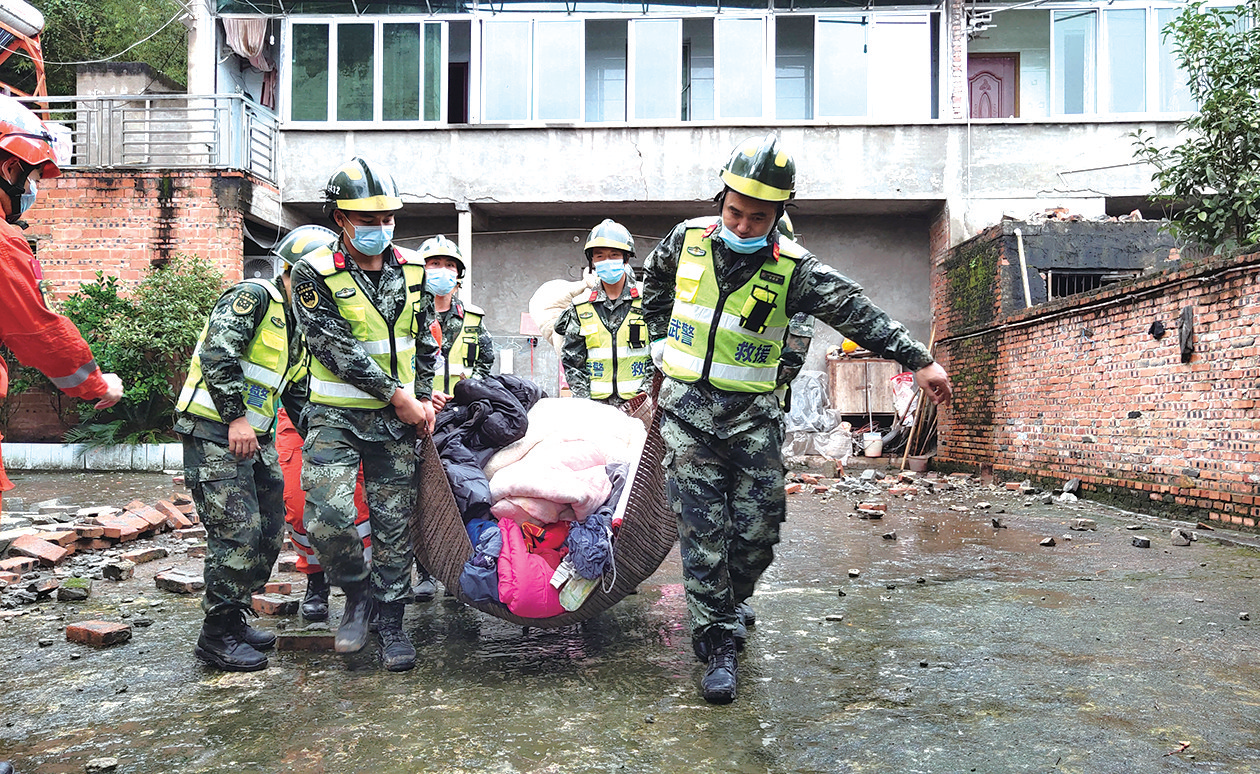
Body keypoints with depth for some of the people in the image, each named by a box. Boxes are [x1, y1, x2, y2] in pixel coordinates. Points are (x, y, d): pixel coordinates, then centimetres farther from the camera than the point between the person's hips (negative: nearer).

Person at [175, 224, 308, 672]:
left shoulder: (297, 327, 20)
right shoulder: (253, 296, -9)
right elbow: (217, 353, -22)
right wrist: (235, 417, -23)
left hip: (257, 438, 10)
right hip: (214, 433, -10)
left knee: (269, 535, 11)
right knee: (238, 536, -11)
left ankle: (235, 620, 25)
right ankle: (217, 637, 2)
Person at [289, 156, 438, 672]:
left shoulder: (411, 269, 6)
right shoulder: (314, 273, -8)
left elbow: (425, 339, 15)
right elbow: (337, 348, -16)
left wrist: (424, 398, 6)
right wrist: (397, 394, -16)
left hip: (396, 421, 3)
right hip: (336, 417, -3)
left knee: (393, 524, 6)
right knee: (328, 518, -17)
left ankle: (390, 620, 20)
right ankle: (356, 593, 11)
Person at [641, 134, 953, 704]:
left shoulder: (792, 267, -6)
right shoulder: (688, 239, 0)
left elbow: (855, 312, -13)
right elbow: (654, 279, 21)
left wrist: (917, 359, -19)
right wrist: (662, 339, 14)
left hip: (752, 414, 0)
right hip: (687, 406, 0)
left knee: (758, 529, 2)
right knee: (703, 527, -5)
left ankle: (730, 598, 33)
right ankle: (717, 644, 3)